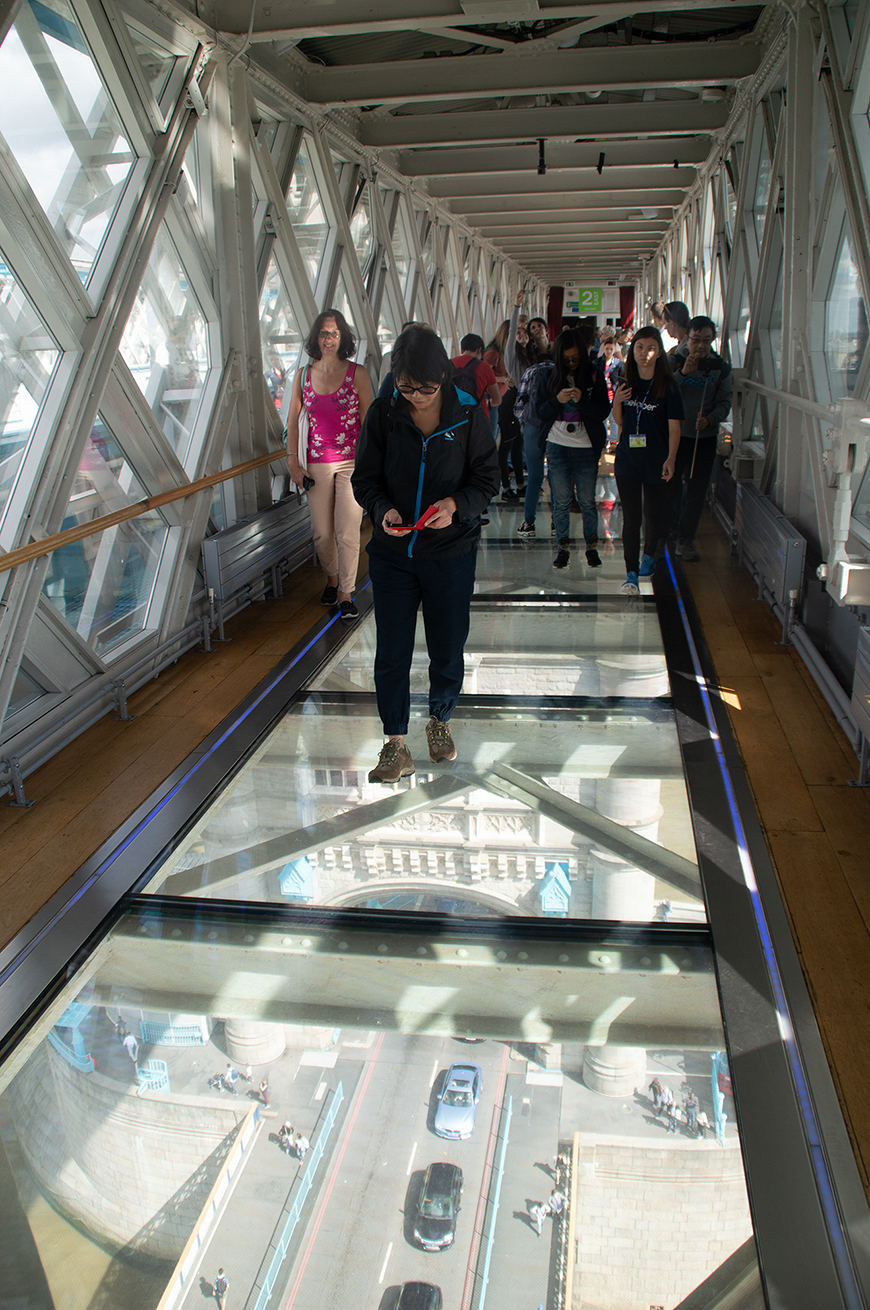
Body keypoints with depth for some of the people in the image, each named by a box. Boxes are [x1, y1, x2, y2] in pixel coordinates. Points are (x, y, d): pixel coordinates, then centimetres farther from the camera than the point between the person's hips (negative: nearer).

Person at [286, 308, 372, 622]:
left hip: (351, 461, -2)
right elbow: (292, 421, 11)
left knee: (347, 532, -7)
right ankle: (332, 577, 34)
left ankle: (346, 594, 5)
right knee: (321, 532, 8)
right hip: (317, 463, 3)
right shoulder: (303, 375, 6)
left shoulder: (356, 373, -1)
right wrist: (293, 461, 4)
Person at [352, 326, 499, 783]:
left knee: (448, 650, 11)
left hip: (451, 552, 0)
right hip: (392, 552, 1)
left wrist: (455, 504, -22)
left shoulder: (468, 416, -6)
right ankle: (395, 746, 15)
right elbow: (365, 479, 1)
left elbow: (486, 479, -1)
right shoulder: (382, 415, -4)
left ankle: (440, 720, 38)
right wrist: (384, 510, -20)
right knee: (391, 652, 2)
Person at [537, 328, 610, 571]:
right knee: (561, 501, 4)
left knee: (587, 501, 4)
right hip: (557, 445, 1)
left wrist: (582, 400, -21)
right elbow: (541, 412, 3)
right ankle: (563, 548, 14)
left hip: (586, 448, -1)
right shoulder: (551, 377, 4)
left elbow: (604, 412, -5)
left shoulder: (594, 375, 0)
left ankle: (592, 547, 17)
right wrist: (557, 400, -16)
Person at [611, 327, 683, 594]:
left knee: (654, 514, 10)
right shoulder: (626, 384, 5)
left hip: (656, 462, -2)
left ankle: (649, 555, 39)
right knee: (631, 517, -4)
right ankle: (631, 574, -4)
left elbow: (674, 426, -8)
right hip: (627, 460, 2)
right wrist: (617, 401, -6)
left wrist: (671, 458, -21)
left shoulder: (667, 387, -6)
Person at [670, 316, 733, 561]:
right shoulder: (675, 361, -4)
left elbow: (724, 402, 2)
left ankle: (686, 540, 16)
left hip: (705, 436, 2)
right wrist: (682, 373, -27)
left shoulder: (720, 366, 1)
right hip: (675, 433, -1)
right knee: (670, 487, 4)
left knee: (697, 490, 4)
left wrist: (709, 419, -17)